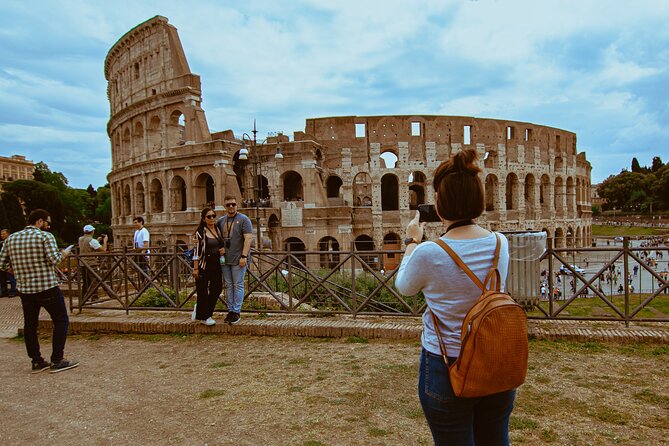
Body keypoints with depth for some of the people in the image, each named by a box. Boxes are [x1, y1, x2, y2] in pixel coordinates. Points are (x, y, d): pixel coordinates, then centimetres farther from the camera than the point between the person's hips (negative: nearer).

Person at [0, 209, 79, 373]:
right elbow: (54, 260, -19)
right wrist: (63, 254, 0)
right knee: (61, 321, 5)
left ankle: (37, 361, 21)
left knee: (30, 325, 15)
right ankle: (57, 360, 4)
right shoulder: (45, 236, -10)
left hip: (24, 289, 6)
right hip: (47, 288, -6)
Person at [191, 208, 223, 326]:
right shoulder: (200, 233, -9)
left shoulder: (218, 230, 9)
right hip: (204, 265, -6)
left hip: (216, 265, 6)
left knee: (217, 289, 7)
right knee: (203, 292, 1)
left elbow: (223, 245, 24)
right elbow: (196, 252, -11)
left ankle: (199, 309, 28)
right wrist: (195, 268, -14)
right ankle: (204, 316, 15)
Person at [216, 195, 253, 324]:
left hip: (238, 259, -5)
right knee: (228, 286, 10)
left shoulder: (243, 219, -5)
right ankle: (230, 310, 18)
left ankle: (237, 311, 6)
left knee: (238, 285, -1)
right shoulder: (220, 221, 11)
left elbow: (248, 238, -12)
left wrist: (244, 256, -18)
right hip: (225, 259, 5)